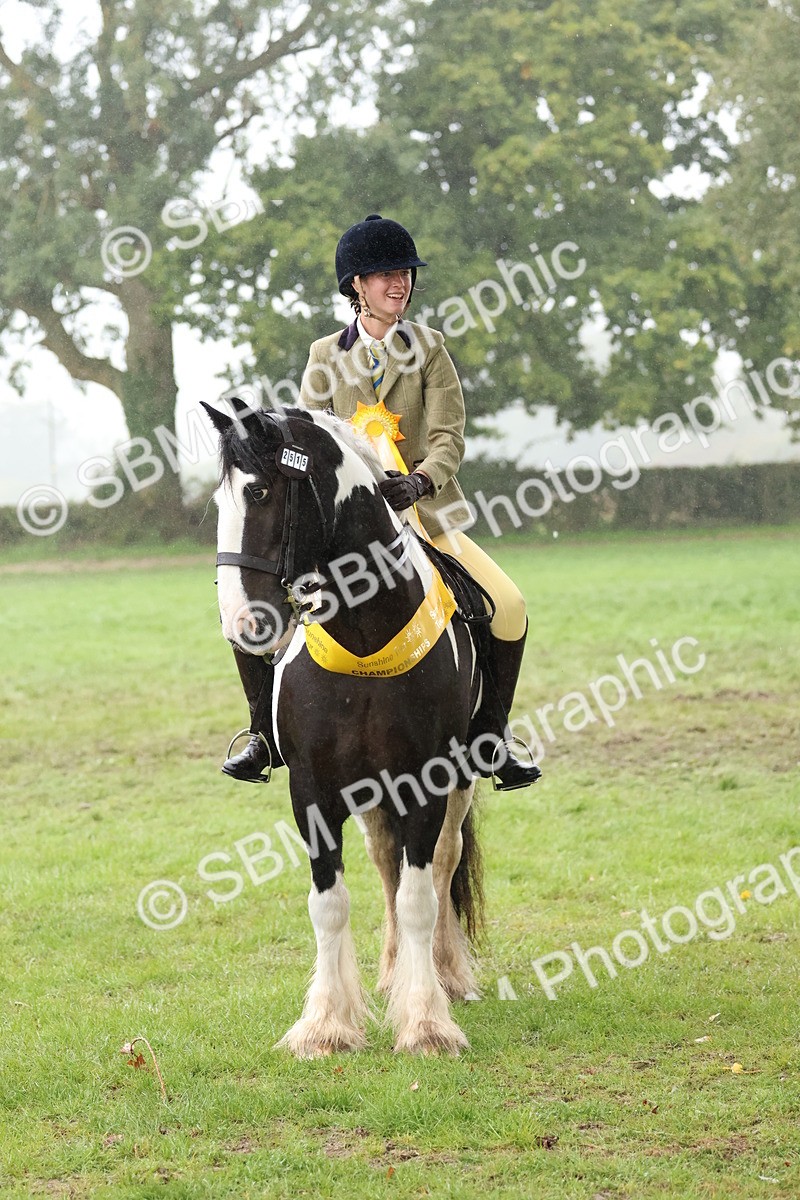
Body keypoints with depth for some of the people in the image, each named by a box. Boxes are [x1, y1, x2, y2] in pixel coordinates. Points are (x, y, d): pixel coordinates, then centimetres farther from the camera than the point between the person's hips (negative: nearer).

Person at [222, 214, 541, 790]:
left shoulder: (429, 348, 2)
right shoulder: (325, 357, 6)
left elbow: (449, 437, -7)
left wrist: (419, 482, -27)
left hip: (425, 517, -1)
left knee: (509, 607, -20)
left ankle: (490, 736, 0)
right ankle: (268, 734, 4)